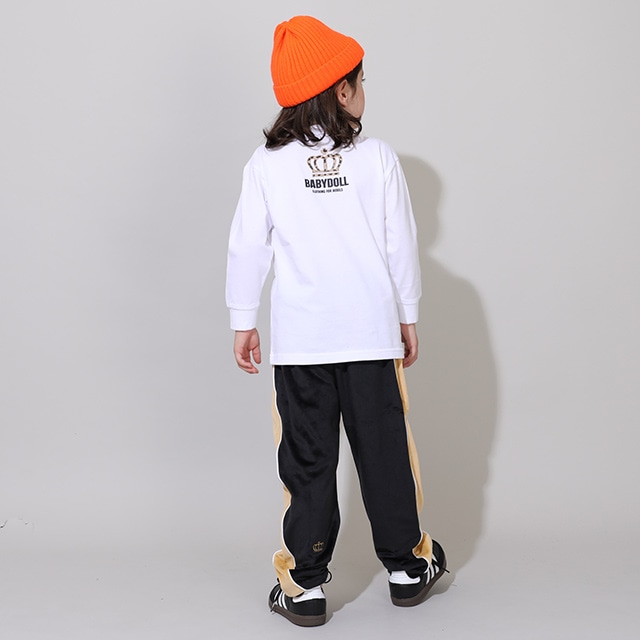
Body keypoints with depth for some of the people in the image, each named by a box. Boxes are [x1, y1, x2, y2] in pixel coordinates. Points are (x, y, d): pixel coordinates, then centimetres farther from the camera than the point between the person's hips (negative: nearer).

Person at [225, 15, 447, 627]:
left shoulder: (267, 164, -1)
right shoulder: (378, 158, -2)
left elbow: (248, 248, 1)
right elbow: (402, 245, 2)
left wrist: (243, 321, 11)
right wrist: (408, 317, 13)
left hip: (299, 340, 0)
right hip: (371, 330, 0)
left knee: (306, 461, 7)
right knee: (385, 450, 11)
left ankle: (304, 586, 10)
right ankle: (407, 567, 24)